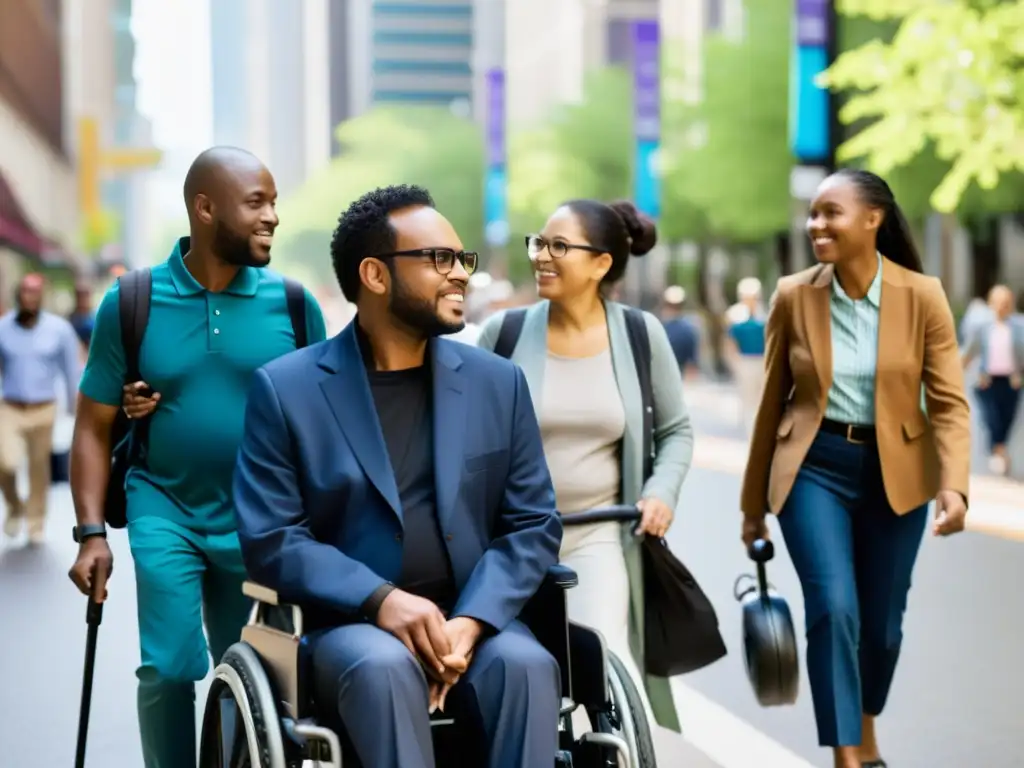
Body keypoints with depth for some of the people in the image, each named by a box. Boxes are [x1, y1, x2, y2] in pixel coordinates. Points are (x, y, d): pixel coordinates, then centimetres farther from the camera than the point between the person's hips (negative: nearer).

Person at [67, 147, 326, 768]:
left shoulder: (291, 303, -4)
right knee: (170, 669, -9)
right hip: (166, 512, -1)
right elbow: (95, 428, 0)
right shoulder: (131, 302, -5)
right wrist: (92, 532, -8)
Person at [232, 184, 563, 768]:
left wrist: (472, 620, -13)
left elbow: (533, 524, 5)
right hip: (350, 622, -2)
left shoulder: (499, 382, 9)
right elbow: (270, 540, -5)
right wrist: (380, 599, -21)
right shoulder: (286, 389, 0)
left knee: (525, 662, -30)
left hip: (472, 619, 3)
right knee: (384, 666, -35)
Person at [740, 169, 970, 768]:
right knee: (834, 609, -16)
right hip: (814, 468, 0)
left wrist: (954, 485, -24)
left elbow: (949, 402, -8)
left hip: (895, 473, 1)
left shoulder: (922, 296, -9)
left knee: (882, 622, 12)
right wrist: (755, 503, 7)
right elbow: (773, 402, 3)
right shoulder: (793, 297, -5)